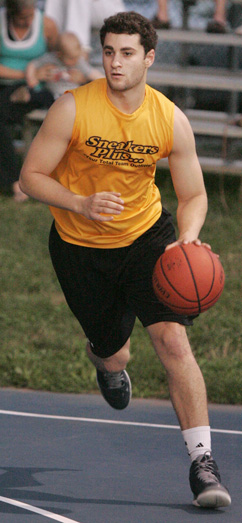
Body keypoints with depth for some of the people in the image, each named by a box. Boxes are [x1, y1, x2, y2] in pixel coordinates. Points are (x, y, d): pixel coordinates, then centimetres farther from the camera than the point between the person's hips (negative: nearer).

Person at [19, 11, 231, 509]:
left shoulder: (172, 121, -13)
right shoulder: (72, 109, -19)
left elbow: (194, 195, -2)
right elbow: (31, 176, -12)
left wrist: (187, 238, -23)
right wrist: (81, 205, -29)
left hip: (147, 234, 0)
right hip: (80, 245, 0)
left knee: (172, 338, -18)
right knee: (113, 357, 8)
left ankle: (202, 461, -15)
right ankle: (104, 358, 51)